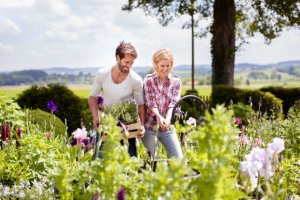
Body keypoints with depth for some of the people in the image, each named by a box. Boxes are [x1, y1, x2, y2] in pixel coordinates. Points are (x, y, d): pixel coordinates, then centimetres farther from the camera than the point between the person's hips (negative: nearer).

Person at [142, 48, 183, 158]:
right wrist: (159, 117, -30)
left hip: (168, 128, 2)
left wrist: (167, 119, -26)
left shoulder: (176, 81, 4)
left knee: (179, 159, -1)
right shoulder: (149, 80, -2)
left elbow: (173, 103, -7)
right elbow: (150, 104, -11)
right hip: (150, 127, -2)